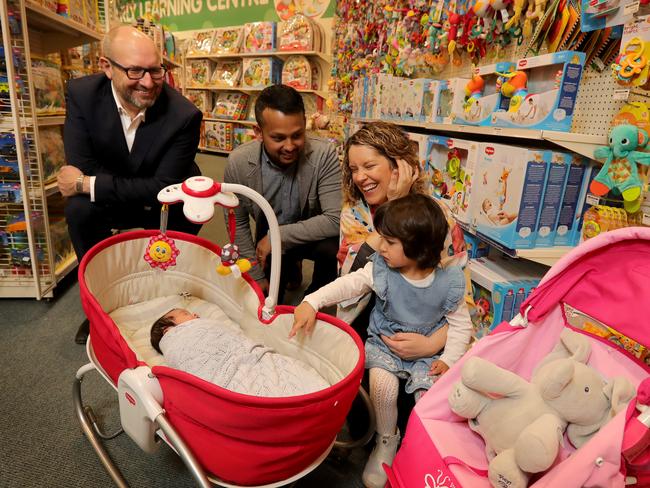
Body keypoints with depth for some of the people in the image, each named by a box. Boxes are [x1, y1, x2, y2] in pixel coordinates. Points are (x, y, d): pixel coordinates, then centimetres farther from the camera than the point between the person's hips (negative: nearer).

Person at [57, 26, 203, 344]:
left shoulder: (185, 115, -26)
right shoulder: (82, 94, -17)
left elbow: (164, 187, -26)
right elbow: (79, 166, -17)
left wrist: (88, 185, -28)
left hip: (170, 203, -1)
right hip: (116, 201, 1)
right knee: (79, 209, -24)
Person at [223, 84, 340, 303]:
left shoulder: (323, 155, -27)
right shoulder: (238, 162, -20)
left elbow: (335, 220, -31)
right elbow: (237, 223, -8)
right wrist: (257, 276, -7)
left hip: (312, 236, -2)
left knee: (332, 247, -33)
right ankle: (291, 268, 33)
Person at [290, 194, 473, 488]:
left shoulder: (448, 283, -12)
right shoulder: (381, 270, -11)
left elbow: (460, 324, -2)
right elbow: (350, 284, -15)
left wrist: (449, 358, -13)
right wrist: (312, 302, -28)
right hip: (384, 344, 1)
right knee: (382, 384, -25)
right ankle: (386, 440, 5)